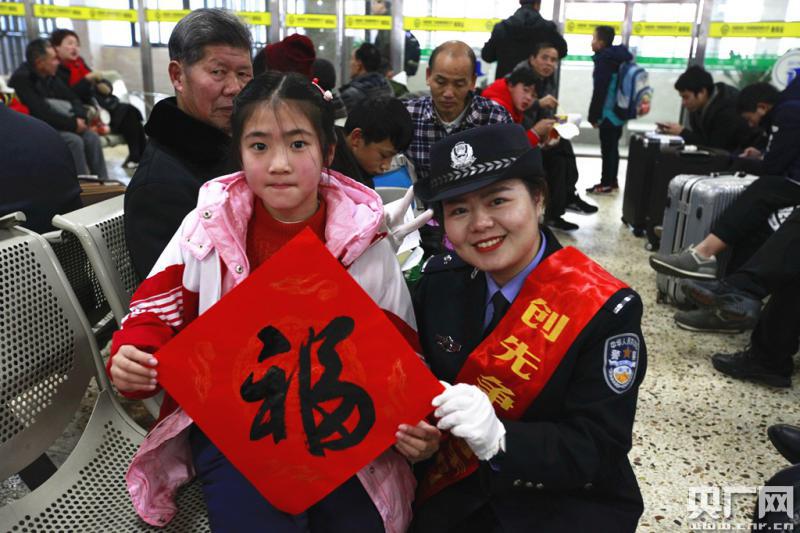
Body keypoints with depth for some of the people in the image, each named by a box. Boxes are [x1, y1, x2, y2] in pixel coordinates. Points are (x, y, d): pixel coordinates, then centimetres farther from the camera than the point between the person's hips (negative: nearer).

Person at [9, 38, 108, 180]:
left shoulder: (50, 76, 8)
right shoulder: (21, 79, -16)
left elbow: (72, 98, 11)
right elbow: (42, 114, -25)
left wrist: (79, 118, -11)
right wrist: (73, 123, -21)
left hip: (57, 125, 7)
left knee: (91, 137, -13)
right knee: (74, 140, -29)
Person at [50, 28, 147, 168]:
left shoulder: (79, 63, 19)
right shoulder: (57, 70, -4)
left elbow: (103, 84, 21)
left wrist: (103, 84, -3)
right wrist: (88, 79, -19)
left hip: (102, 103, 7)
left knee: (131, 111, -17)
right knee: (126, 113, -22)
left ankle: (139, 155, -20)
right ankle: (137, 156, -19)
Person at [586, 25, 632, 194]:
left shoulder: (604, 60, -15)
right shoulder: (619, 58, 13)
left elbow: (599, 92, -18)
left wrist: (594, 116, -14)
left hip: (608, 114, -9)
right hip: (619, 112, 9)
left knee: (607, 149, -2)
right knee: (612, 148, 16)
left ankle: (606, 183, 4)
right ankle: (612, 181, 24)